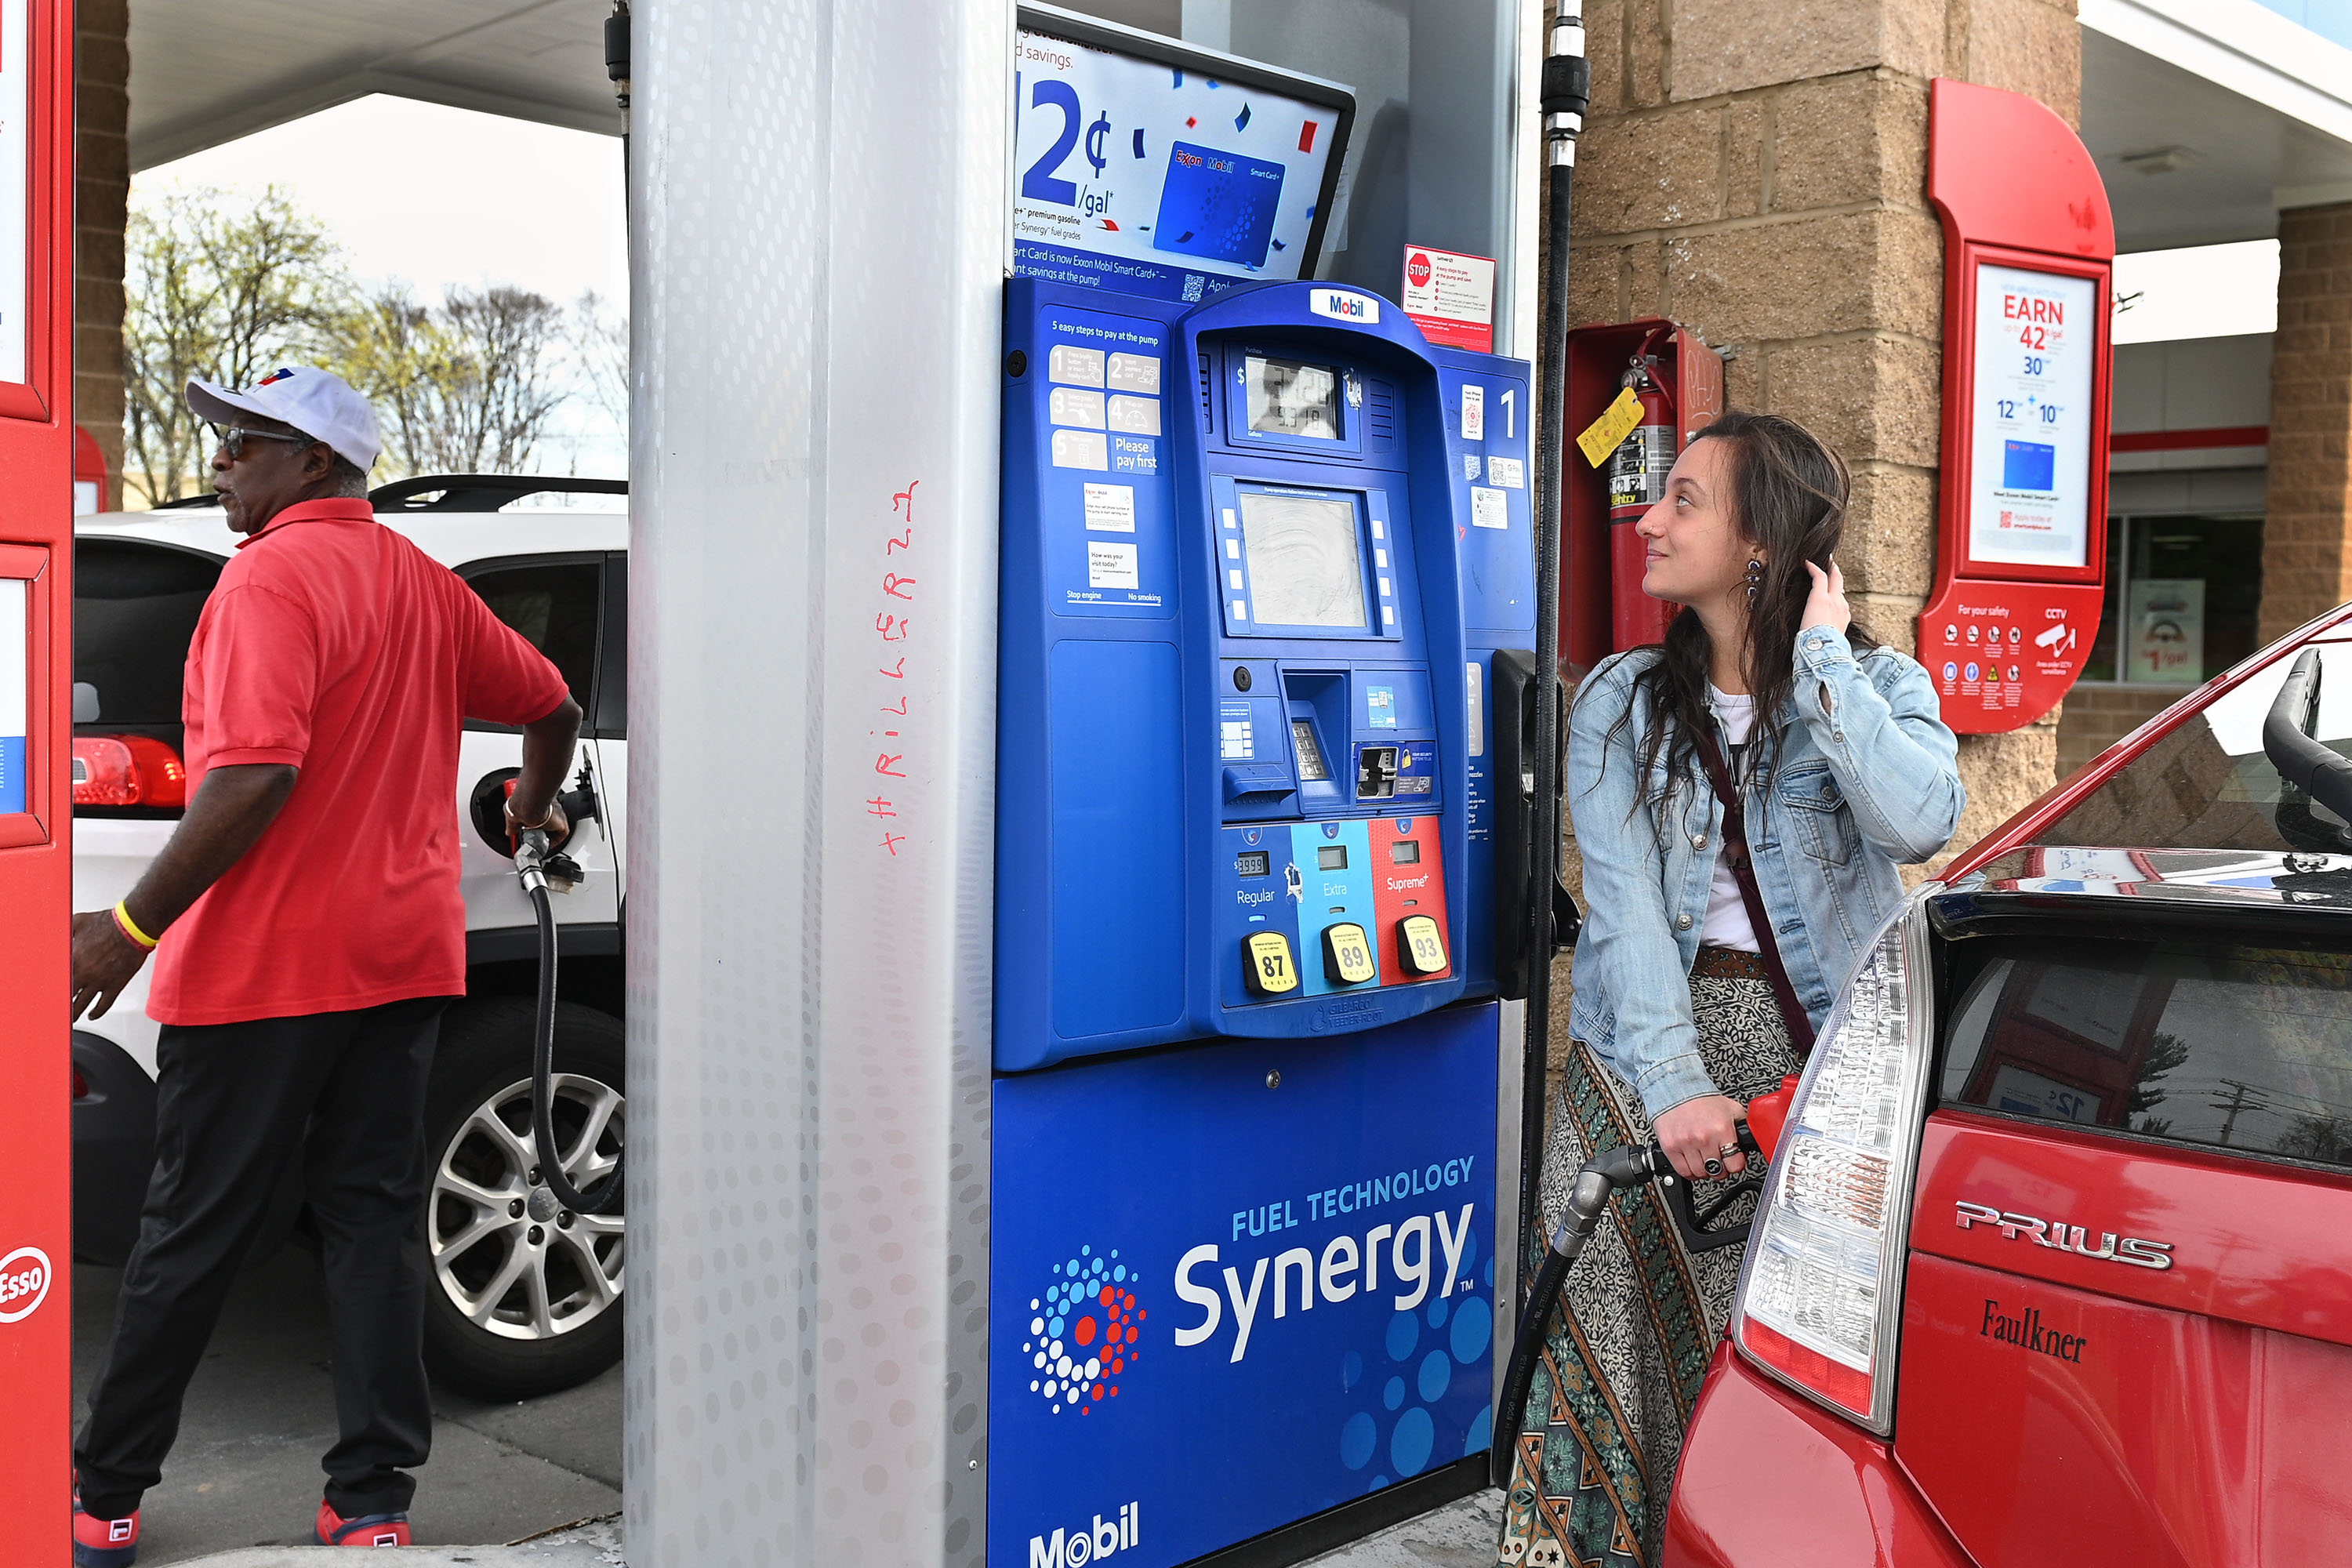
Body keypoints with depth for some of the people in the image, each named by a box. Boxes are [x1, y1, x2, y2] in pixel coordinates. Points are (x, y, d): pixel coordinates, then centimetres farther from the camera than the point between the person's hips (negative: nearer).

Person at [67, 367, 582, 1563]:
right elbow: (552, 708, 22)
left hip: (265, 965, -7)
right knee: (374, 1218, 8)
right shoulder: (423, 583, 12)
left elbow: (255, 775, -23)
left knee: (191, 1235, 4)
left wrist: (132, 926, -19)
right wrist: (532, 810, 40)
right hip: (402, 956, 7)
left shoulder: (274, 575, -12)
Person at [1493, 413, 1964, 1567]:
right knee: (1615, 1343, -2)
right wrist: (1675, 1081, -19)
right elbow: (1623, 898, -7)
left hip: (1817, 1051, -1)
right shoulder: (1622, 702, 6)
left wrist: (1822, 662, -11)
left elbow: (1921, 822, -19)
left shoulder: (1878, 686, 4)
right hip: (1647, 1048, 1)